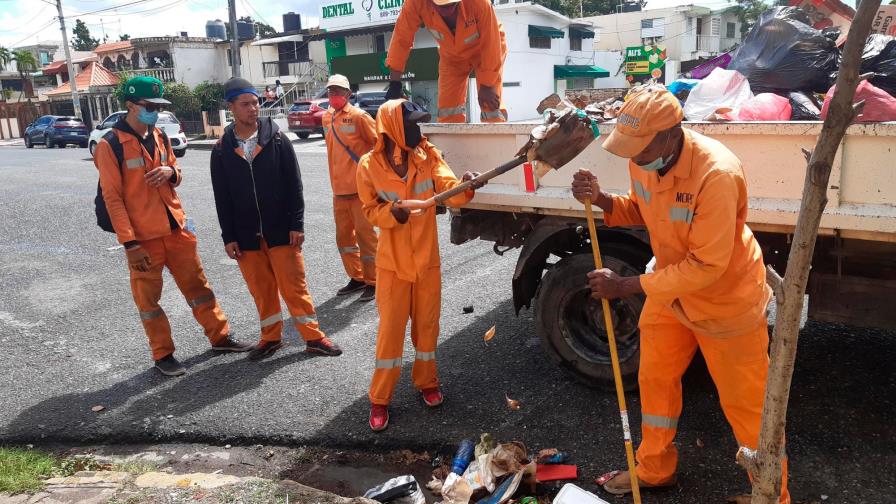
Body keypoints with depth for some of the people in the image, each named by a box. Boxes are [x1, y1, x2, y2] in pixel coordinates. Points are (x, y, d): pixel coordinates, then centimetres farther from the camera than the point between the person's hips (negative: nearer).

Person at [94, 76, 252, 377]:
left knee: (197, 284, 14)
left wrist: (171, 172, -8)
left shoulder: (160, 136, 8)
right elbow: (112, 197, -12)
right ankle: (163, 355, 21)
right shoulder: (111, 145, -11)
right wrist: (129, 243, -16)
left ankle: (219, 336, 27)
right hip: (143, 237, -6)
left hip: (175, 228, 6)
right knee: (148, 298, 7)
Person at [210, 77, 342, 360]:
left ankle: (313, 337, 13)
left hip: (281, 230, -2)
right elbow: (222, 198, 5)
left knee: (294, 286, 2)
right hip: (246, 236, 2)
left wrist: (297, 225, -8)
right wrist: (229, 237, 1)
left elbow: (294, 185, -3)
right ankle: (271, 338, 26)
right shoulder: (222, 150, 2)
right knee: (262, 290, 10)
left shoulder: (276, 139, -2)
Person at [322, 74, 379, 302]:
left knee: (364, 233, -3)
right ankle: (356, 277, 26)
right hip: (339, 188, 7)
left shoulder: (358, 116, -9)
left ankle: (372, 281, 8)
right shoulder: (327, 118, 10)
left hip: (360, 187, -7)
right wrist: (336, 179, 18)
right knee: (344, 235, 12)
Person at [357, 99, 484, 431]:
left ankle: (427, 382, 36)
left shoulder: (428, 156, -6)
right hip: (392, 261, -2)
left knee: (427, 323, 14)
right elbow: (371, 210, -5)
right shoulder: (369, 165, -11)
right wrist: (392, 213, -26)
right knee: (390, 328, 3)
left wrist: (464, 186, -39)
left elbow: (449, 191, -16)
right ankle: (380, 399, 18)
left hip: (427, 258, 2)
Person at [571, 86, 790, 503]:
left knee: (745, 404, 7)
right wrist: (600, 199, -15)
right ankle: (654, 469, 39)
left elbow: (705, 267, -32)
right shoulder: (643, 159, -12)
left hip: (727, 300, -7)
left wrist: (625, 287, -29)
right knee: (654, 379, 17)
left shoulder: (717, 174, -34)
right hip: (672, 289, 7)